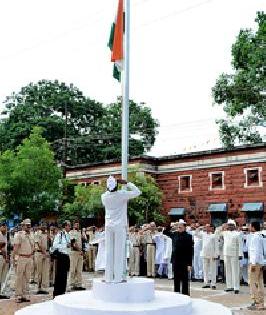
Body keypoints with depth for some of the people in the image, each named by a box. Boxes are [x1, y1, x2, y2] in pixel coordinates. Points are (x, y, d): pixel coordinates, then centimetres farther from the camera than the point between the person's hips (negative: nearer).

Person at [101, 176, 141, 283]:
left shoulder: (104, 196, 0)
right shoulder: (122, 194, -11)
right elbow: (137, 192, -3)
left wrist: (109, 188, 24)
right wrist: (126, 183, 1)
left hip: (109, 226, 4)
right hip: (119, 226, -4)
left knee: (109, 251, 5)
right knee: (119, 251, -1)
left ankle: (109, 277, 8)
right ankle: (118, 277, -1)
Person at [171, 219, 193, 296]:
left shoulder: (188, 236, -8)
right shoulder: (175, 234, 6)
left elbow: (190, 251, -10)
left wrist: (189, 264, -13)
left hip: (184, 262, -5)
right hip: (175, 261, 5)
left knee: (184, 279, 3)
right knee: (176, 279, 12)